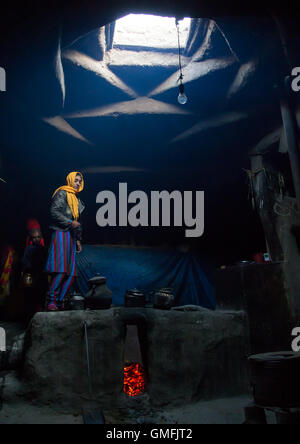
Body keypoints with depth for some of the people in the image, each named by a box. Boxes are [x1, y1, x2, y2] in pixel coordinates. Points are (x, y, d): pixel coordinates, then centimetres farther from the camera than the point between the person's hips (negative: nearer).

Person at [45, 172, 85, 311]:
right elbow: (54, 212, -12)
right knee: (61, 270, -18)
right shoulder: (62, 193, 1)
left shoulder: (76, 199, 26)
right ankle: (51, 301, -15)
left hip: (71, 237, 8)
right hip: (61, 234, -8)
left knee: (71, 273, 0)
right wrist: (70, 223, -13)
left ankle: (60, 301, 4)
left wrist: (78, 239, 22)